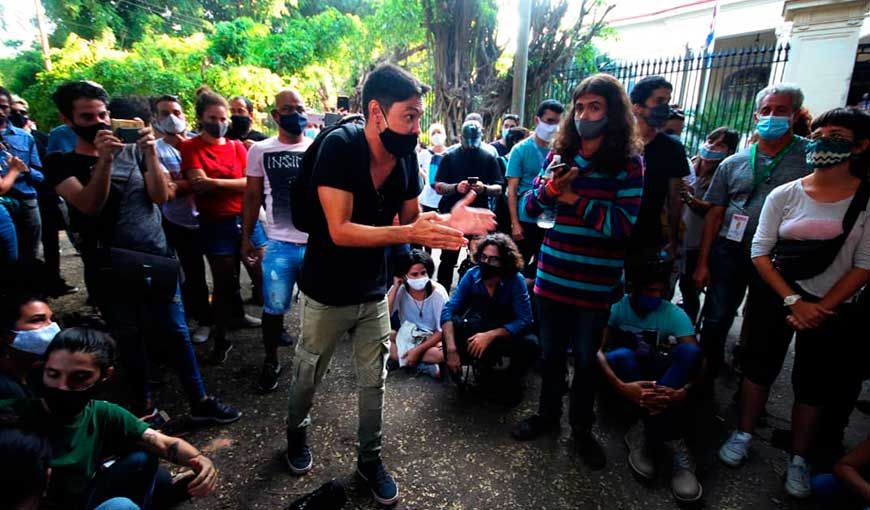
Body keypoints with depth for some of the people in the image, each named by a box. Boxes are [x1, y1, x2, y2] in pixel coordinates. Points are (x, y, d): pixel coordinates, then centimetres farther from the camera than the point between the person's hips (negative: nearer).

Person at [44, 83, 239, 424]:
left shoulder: (132, 151, 6)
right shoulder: (61, 163, 0)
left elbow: (160, 196, -5)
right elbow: (90, 205, -16)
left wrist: (150, 153, -18)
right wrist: (105, 158, -28)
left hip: (157, 259, 2)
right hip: (110, 270, -1)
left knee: (176, 333, 6)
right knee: (130, 340, 10)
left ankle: (200, 402, 16)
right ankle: (144, 406, 28)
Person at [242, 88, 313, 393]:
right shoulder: (260, 151, 3)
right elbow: (252, 196, 8)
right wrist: (246, 237, 5)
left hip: (317, 242, 1)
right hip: (279, 244, 0)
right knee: (274, 307, 6)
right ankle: (271, 362, 27)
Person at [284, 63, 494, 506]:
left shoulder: (406, 155, -8)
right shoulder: (339, 147, -24)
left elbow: (410, 217, 1)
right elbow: (341, 231, -29)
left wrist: (447, 221, -20)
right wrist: (411, 234, -38)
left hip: (374, 292, 4)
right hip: (328, 294, -4)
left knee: (374, 382, 15)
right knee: (308, 374, 20)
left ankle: (370, 460, 37)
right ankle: (296, 435, 49)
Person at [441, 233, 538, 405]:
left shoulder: (516, 280, -22)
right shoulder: (472, 275, -17)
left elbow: (524, 320, -26)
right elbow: (448, 311, -22)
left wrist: (491, 335, -39)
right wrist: (451, 348, -36)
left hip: (506, 334, -1)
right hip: (477, 330, 2)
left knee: (531, 344, -32)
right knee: (452, 324, -28)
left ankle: (511, 383, 1)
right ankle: (484, 369, -3)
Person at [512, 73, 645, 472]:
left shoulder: (628, 163, -7)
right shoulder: (560, 153, 3)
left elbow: (623, 225, -16)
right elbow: (530, 208, 4)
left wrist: (573, 198, -16)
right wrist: (550, 189, -17)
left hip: (595, 284, -3)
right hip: (552, 276, 3)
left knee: (586, 358, 14)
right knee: (551, 353, 17)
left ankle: (582, 428, 35)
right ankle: (548, 413, 39)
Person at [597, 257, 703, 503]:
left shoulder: (674, 315, -13)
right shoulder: (615, 307, -19)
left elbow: (697, 358, -23)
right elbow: (597, 351, -29)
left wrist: (684, 391, -44)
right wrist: (621, 386, -47)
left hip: (656, 376, 2)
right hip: (624, 372, -1)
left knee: (689, 352, -28)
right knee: (621, 356, -37)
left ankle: (646, 434, -34)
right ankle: (673, 441, -34)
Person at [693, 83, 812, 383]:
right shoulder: (733, 164, 5)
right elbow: (714, 214, 6)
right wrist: (703, 262, 2)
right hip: (729, 253, 1)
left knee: (768, 331, 12)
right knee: (716, 322, 6)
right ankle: (704, 380, 25)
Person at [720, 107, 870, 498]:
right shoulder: (784, 194, -5)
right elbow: (760, 252, -7)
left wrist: (822, 308, -13)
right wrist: (793, 301, -14)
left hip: (834, 308, 0)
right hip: (775, 296, 0)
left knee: (815, 382, 9)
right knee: (760, 366, 9)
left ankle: (798, 459, 26)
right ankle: (743, 435, 27)